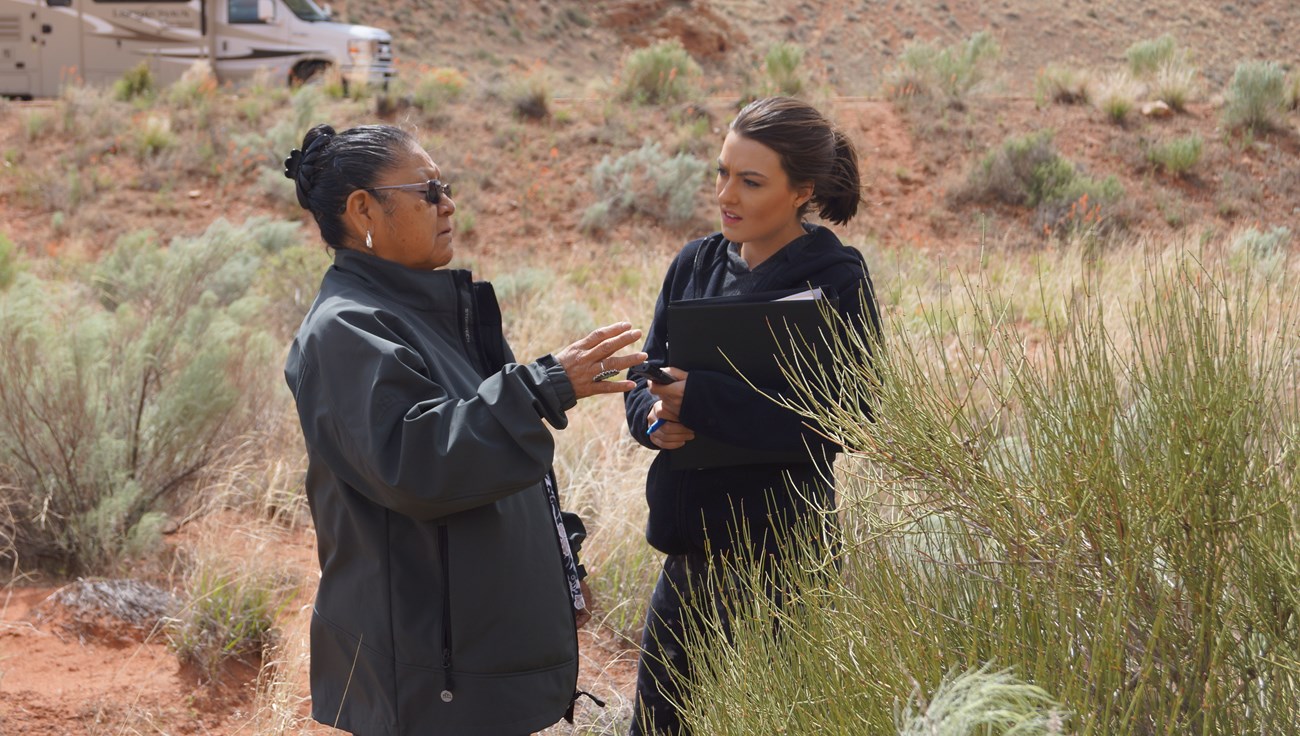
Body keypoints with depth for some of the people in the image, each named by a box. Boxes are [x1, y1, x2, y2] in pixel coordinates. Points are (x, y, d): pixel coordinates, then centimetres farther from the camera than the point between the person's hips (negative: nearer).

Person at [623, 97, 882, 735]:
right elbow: (646, 378, 10)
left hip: (779, 559, -6)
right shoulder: (695, 264, 7)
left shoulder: (837, 280, -10)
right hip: (687, 548, 6)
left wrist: (702, 400, -24)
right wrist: (656, 417, -14)